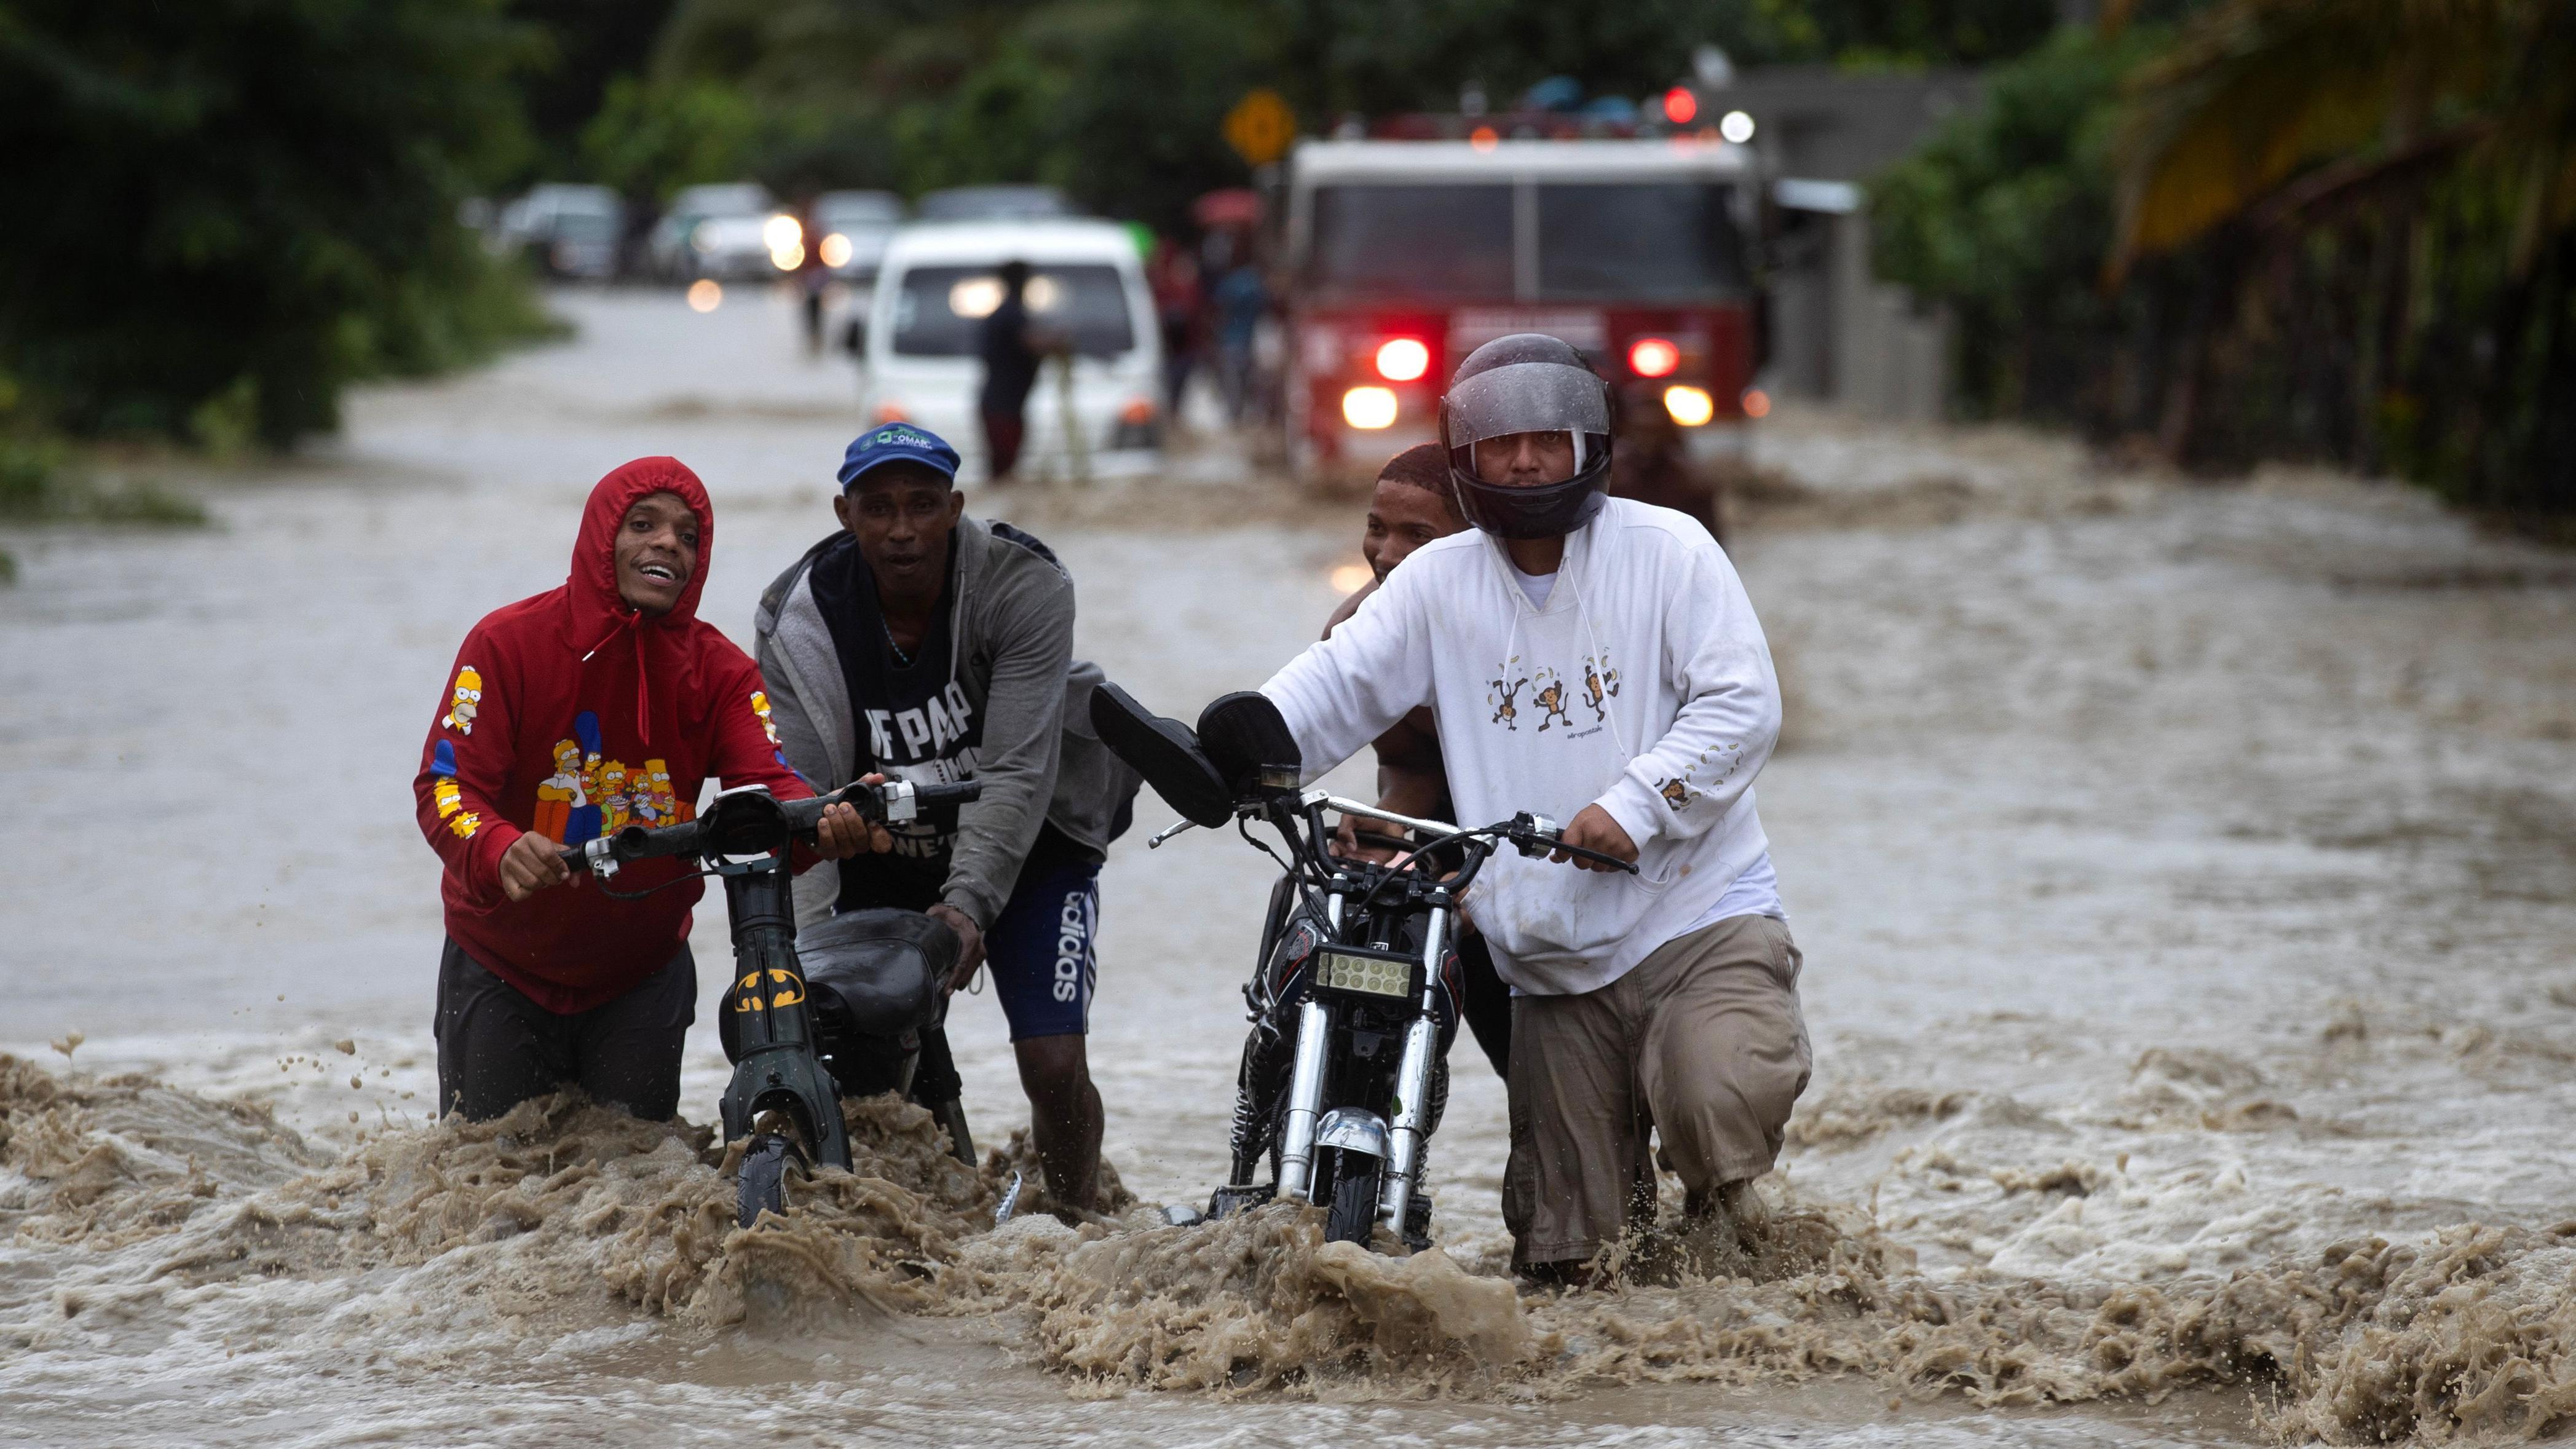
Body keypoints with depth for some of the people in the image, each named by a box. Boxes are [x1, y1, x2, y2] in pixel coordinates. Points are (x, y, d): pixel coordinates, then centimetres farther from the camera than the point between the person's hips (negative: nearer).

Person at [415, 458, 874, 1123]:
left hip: (642, 971, 2)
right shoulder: (509, 642, -15)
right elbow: (447, 785, -23)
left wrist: (822, 827, -46)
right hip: (503, 968, -2)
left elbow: (769, 787, -22)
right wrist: (500, 853, -45)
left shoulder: (719, 672, -7)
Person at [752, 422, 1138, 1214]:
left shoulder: (1025, 587, -23)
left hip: (1024, 848, -2)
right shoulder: (796, 617, -16)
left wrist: (969, 904, -38)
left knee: (1054, 1065, -13)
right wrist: (805, 932, -31)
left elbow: (1015, 774, -28)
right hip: (883, 864, 2)